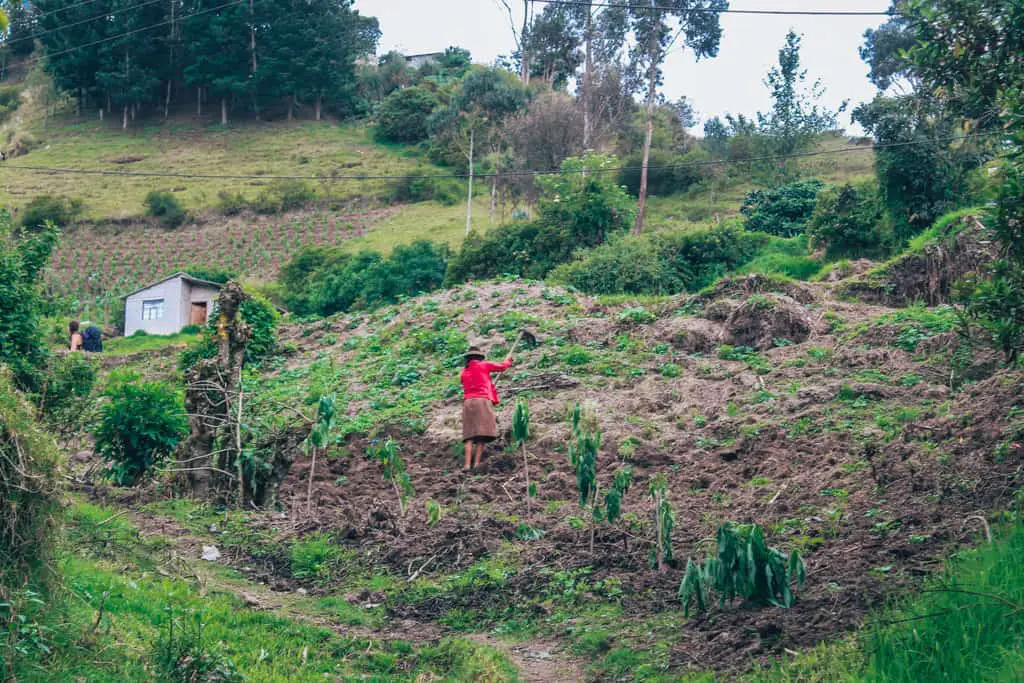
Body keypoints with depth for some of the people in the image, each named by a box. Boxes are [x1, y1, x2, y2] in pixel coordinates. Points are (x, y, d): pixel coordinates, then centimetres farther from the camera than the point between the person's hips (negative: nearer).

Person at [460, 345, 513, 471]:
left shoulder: (464, 372, 19)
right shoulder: (483, 365, 8)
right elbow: (502, 367, 17)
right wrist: (508, 360, 40)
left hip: (467, 402, 4)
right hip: (483, 400, -4)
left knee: (469, 435, -2)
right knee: (482, 434, -6)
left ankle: (467, 464, -16)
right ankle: (476, 463, -17)